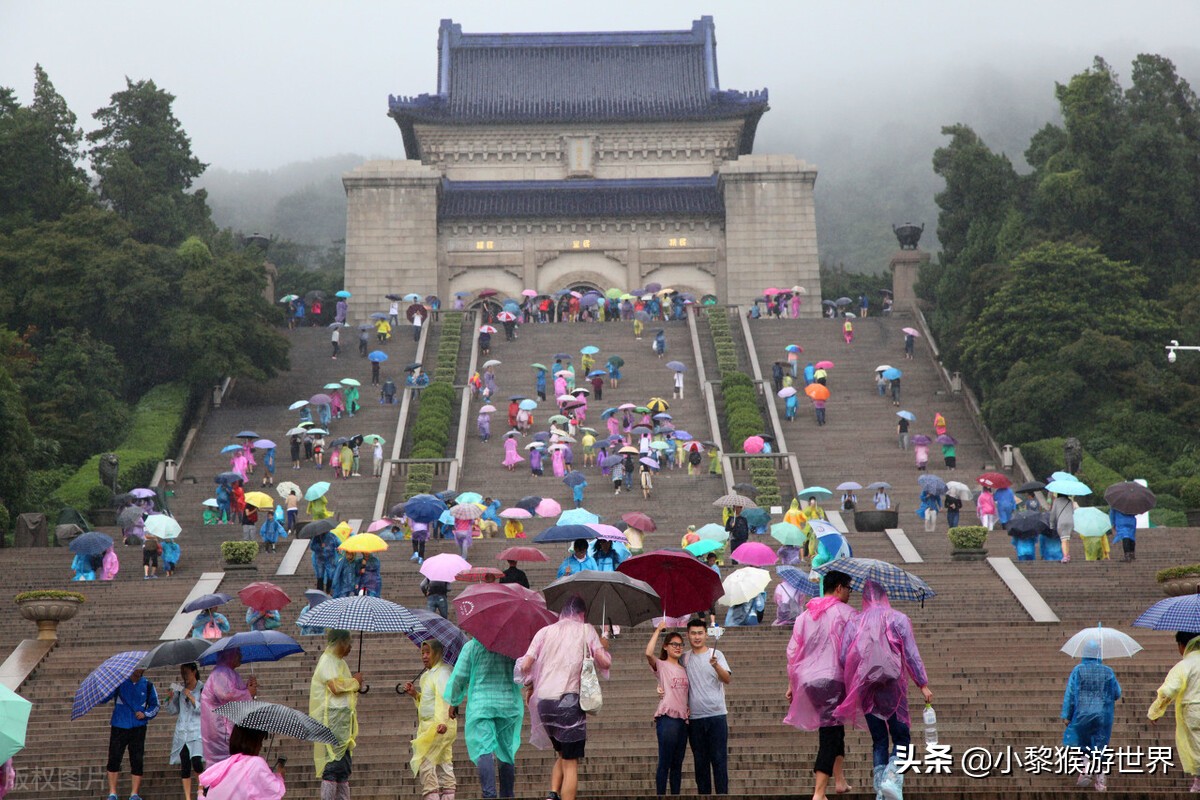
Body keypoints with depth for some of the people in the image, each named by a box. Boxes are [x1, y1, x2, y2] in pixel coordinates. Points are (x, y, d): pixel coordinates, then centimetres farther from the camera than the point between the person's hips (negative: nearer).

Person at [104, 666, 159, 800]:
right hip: (119, 727, -1)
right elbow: (102, 699, -6)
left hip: (138, 728, 1)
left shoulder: (147, 685, 5)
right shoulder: (118, 682, -1)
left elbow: (155, 706, 13)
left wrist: (145, 714, -6)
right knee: (114, 759, -4)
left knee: (137, 761, 1)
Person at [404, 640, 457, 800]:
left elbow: (444, 697, -24)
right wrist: (414, 694, 10)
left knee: (423, 762, -14)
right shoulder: (427, 675, 20)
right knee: (444, 764, 8)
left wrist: (442, 721, -35)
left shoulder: (443, 672, -10)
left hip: (438, 726, -10)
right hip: (428, 725, 10)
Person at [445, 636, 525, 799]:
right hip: (508, 703, 3)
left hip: (481, 704, -2)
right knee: (507, 751, 12)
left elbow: (459, 676, 1)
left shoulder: (472, 646, 0)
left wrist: (454, 701, 12)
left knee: (484, 749, -11)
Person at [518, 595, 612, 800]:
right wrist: (604, 647, 18)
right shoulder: (586, 630, 6)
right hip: (570, 701, -4)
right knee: (571, 762, 1)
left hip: (543, 701, 4)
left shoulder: (545, 631, 13)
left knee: (562, 754, 22)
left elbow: (525, 666, 4)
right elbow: (605, 662, -3)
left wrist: (529, 687, 22)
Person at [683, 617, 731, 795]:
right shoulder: (685, 658, 9)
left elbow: (727, 679, -15)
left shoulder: (716, 655, -1)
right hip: (694, 718, 3)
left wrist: (715, 665, -33)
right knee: (700, 761, 9)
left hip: (716, 715, -3)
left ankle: (722, 795, 1)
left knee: (719, 759, -2)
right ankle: (703, 794, 15)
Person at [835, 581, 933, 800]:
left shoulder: (853, 622, 9)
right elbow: (911, 654, -4)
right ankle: (892, 778, -18)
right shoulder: (898, 619, 2)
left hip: (864, 687, 3)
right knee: (901, 737, 5)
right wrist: (923, 684, 1)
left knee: (879, 740, 12)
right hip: (892, 683, -3)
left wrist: (853, 682, 17)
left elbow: (844, 658, 3)